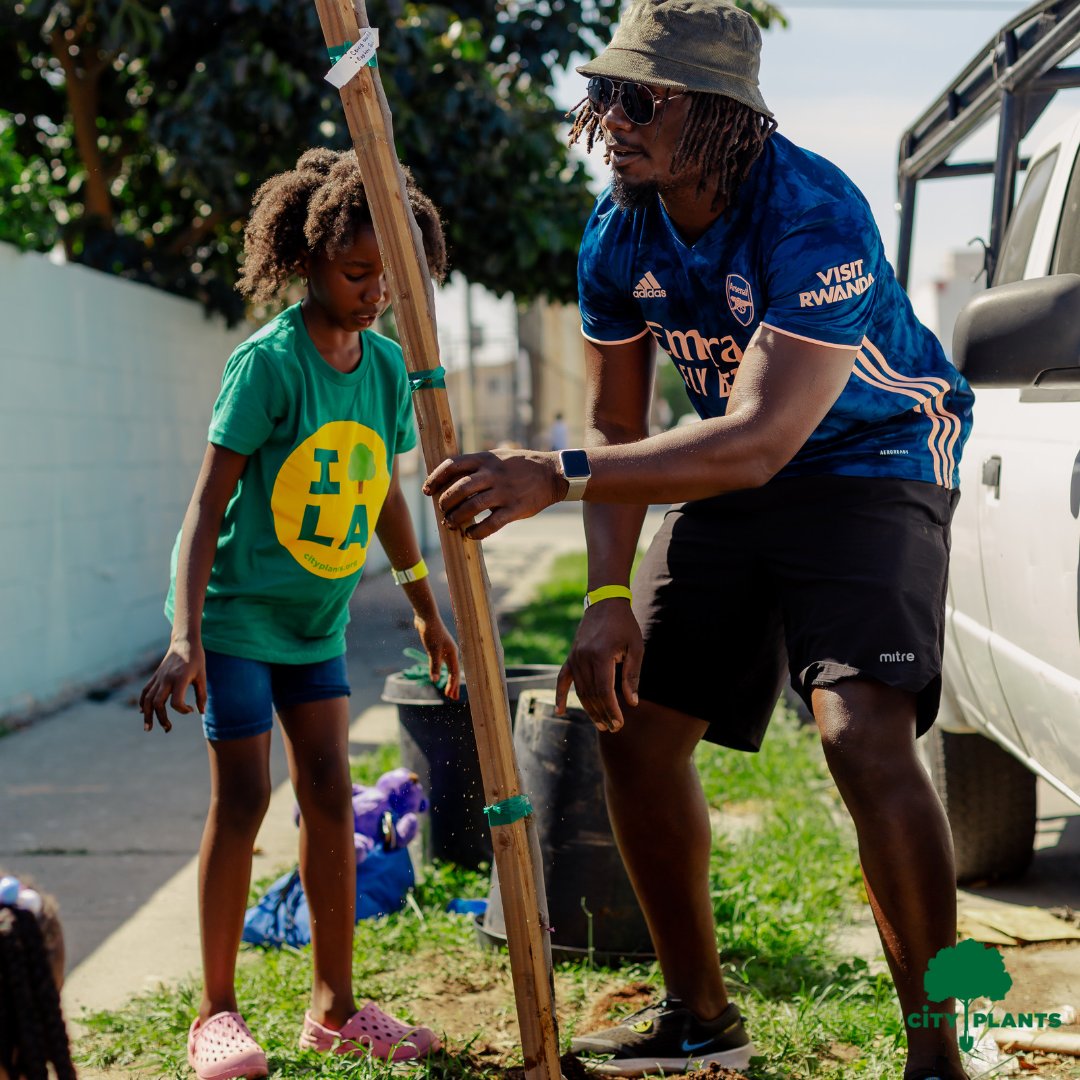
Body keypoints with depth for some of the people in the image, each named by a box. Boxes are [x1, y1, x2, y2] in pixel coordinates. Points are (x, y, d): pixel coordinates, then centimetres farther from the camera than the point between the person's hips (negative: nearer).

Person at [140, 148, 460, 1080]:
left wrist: (428, 611, 18)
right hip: (235, 609, -6)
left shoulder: (387, 364, 0)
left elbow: (385, 493, 13)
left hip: (316, 618, 6)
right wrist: (185, 637, -29)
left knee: (330, 794, 4)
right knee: (243, 797, -6)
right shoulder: (269, 362, -19)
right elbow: (209, 500, -21)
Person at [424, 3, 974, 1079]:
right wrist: (610, 597, -13)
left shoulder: (814, 219, -29)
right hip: (729, 490, 7)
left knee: (863, 736, -26)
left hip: (869, 467, -7)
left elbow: (759, 441, -38)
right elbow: (616, 427, -1)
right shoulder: (619, 233, -7)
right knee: (632, 724, 3)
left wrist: (556, 475, -44)